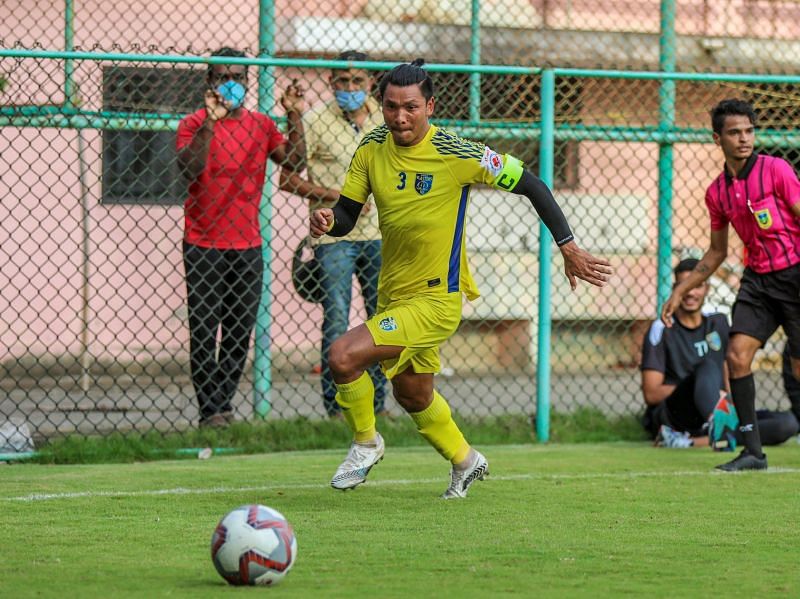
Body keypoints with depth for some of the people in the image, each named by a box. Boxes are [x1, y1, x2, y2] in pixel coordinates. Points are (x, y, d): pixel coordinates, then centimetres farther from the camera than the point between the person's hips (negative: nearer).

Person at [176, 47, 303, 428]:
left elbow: (293, 162, 2)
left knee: (240, 332, 6)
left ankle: (223, 403, 14)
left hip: (248, 244, 4)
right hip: (203, 246, -4)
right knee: (204, 331, -6)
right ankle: (211, 410, -4)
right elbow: (190, 169, -17)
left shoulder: (261, 125, 11)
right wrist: (210, 122, -24)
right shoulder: (194, 124, -2)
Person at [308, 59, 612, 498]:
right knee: (412, 394, 24)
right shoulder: (372, 148, -4)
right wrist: (328, 220, -23)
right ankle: (465, 461, 51)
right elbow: (346, 215, 1)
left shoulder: (457, 155, -19)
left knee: (343, 356, -22)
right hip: (392, 293, 7)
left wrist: (569, 248, -8)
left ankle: (366, 443, 4)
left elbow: (530, 185, -10)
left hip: (437, 300, -7)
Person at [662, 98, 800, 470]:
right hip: (757, 279, 5)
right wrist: (680, 291, 17)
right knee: (737, 354, -11)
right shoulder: (717, 192, 7)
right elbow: (716, 252, 19)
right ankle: (752, 451, -6)